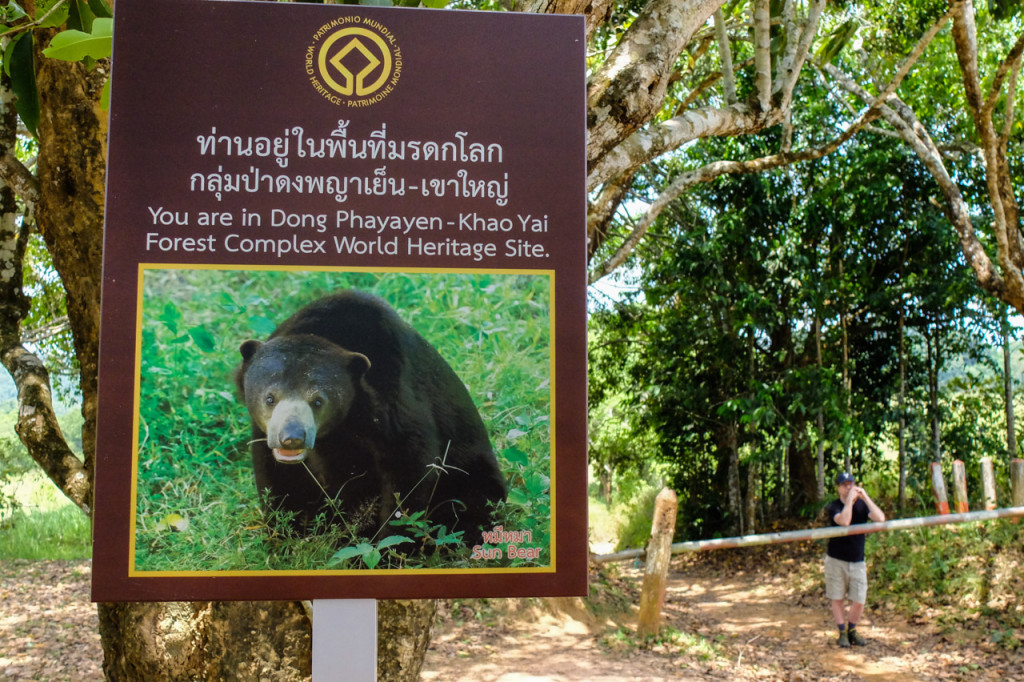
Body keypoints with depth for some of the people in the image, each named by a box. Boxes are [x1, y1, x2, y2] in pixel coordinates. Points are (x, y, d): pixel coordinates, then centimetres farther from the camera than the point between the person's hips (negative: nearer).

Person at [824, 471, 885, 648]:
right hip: (836, 560, -2)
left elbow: (880, 518, -18)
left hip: (857, 561, 2)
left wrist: (865, 497, -19)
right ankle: (842, 632, 21)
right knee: (837, 598, 6)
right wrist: (850, 499, -25)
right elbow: (844, 521, -30)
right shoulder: (834, 506, -9)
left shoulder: (862, 504, 0)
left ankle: (852, 630, 24)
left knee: (859, 600, 2)